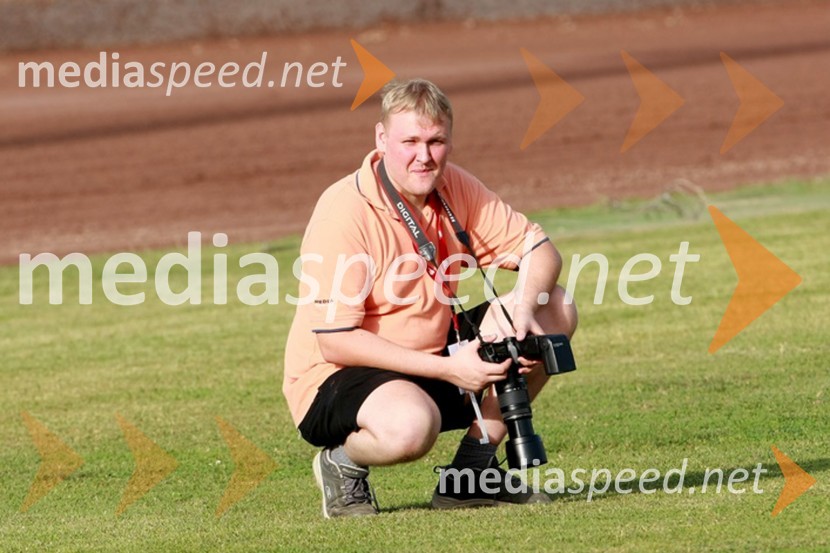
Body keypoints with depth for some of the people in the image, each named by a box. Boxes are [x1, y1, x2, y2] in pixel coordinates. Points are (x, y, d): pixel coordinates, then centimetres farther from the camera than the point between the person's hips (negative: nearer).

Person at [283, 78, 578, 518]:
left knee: (555, 311, -4)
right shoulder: (345, 212, -22)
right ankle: (343, 464, -3)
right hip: (336, 381, -7)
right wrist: (447, 369, -26)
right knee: (408, 424, -41)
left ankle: (473, 472, 3)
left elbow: (539, 250, 1)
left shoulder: (455, 189, -1)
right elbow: (334, 342, -24)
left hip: (434, 357, 7)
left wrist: (523, 306, -23)